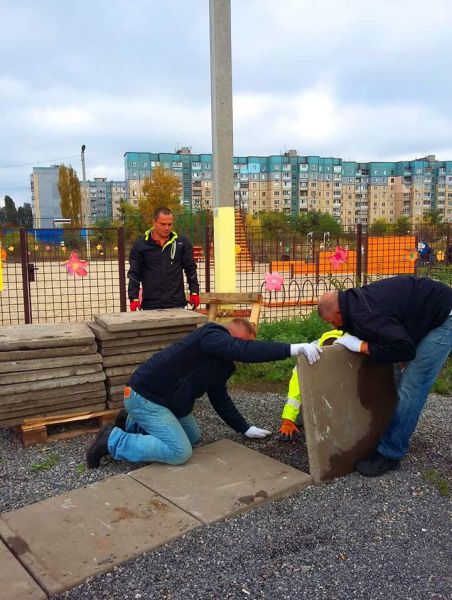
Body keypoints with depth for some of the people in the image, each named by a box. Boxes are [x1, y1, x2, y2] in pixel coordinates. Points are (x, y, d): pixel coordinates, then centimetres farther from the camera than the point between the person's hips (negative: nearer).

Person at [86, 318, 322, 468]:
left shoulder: (221, 361, 15)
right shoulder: (213, 336, -17)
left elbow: (220, 399, 20)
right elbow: (246, 351, -34)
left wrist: (245, 428, 19)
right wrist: (293, 349, -39)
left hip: (164, 398, 11)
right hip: (145, 395, -11)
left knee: (193, 436, 19)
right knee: (179, 451, -14)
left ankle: (135, 425, 24)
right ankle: (113, 440, -4)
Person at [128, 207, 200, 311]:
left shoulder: (182, 243, 4)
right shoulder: (140, 245, 1)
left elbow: (190, 269, 9)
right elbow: (134, 273, 2)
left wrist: (194, 292, 3)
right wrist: (134, 298, -6)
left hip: (176, 304, 1)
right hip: (150, 305, 0)